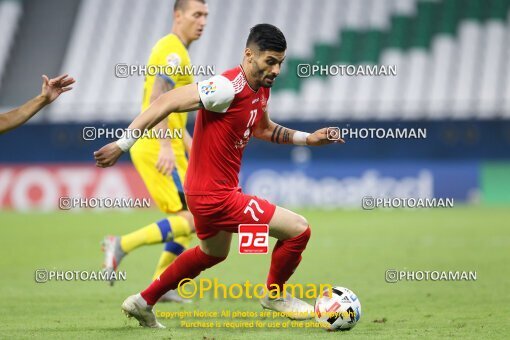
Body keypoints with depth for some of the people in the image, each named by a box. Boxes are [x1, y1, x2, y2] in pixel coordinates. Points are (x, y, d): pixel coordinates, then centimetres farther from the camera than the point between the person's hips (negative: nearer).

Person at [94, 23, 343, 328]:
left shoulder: (261, 90, 4)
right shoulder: (229, 88, -25)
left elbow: (263, 129, 24)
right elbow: (166, 103, -25)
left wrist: (308, 138, 13)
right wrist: (123, 144, -26)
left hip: (206, 191, 11)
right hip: (215, 196, -11)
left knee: (213, 253, 35)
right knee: (299, 229, -8)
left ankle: (143, 302, 43)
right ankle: (275, 295, 17)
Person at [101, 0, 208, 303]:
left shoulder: (174, 52, 21)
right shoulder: (173, 51, -11)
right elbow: (157, 100, -23)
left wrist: (191, 148, 26)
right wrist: (166, 146, -31)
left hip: (165, 149, 10)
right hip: (157, 149, -10)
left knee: (192, 218, 13)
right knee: (191, 219, -13)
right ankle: (122, 245, -10)